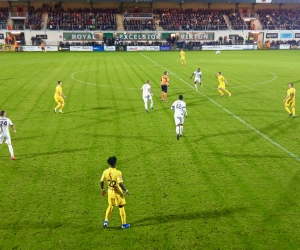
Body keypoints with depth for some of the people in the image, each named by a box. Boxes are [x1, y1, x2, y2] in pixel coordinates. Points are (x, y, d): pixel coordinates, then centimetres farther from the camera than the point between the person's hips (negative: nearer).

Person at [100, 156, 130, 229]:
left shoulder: (105, 172, -7)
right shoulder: (118, 172, -23)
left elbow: (101, 181, 0)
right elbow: (120, 183, -26)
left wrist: (102, 189, 16)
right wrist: (126, 190, -14)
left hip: (110, 192, 4)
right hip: (117, 192, -4)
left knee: (110, 206, 24)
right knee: (121, 207, 10)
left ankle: (106, 221, 22)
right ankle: (124, 224, 18)